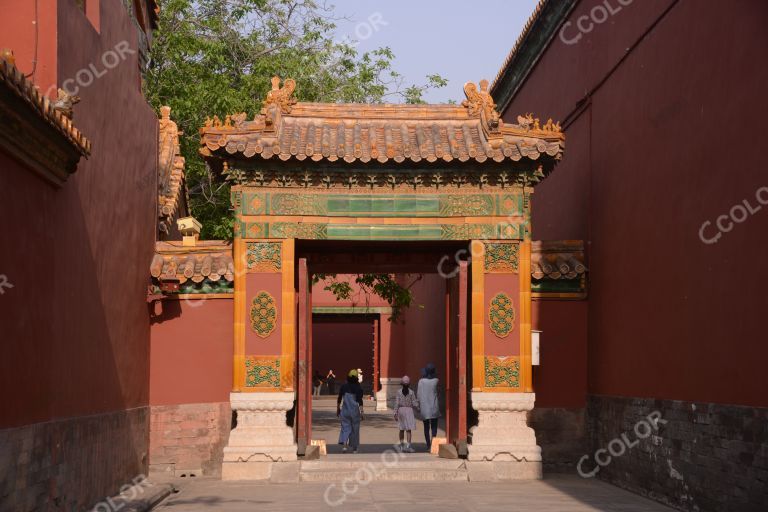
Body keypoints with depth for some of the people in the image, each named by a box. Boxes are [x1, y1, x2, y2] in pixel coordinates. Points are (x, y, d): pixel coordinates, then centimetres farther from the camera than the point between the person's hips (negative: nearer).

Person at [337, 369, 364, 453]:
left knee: (345, 428, 3)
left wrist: (338, 409, 19)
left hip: (345, 411, 1)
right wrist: (361, 413, -10)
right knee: (355, 429, 10)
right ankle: (354, 449, 19)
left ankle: (344, 445, -21)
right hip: (355, 411, -1)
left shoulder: (343, 387, 0)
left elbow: (339, 399, 6)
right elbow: (360, 401, -12)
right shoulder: (358, 388, -7)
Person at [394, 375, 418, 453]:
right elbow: (414, 404, -5)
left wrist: (395, 413, -1)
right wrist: (417, 406, 17)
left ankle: (401, 445, 24)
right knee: (408, 429, -2)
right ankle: (408, 446, -11)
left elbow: (397, 403, -5)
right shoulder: (411, 392, -7)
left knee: (402, 429, 15)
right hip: (409, 410, -3)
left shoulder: (399, 392, -3)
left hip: (401, 410, 3)